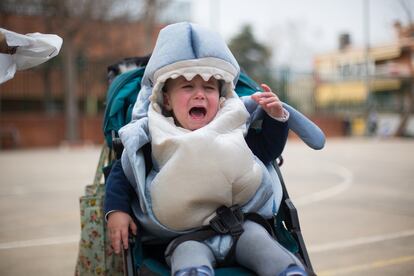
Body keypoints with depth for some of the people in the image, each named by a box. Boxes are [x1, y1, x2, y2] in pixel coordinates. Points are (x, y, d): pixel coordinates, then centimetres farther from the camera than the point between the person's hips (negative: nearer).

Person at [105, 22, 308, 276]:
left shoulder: (234, 128, 11)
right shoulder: (152, 138, 3)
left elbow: (269, 149, 21)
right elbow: (121, 173, 9)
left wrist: (275, 117, 5)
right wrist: (116, 211, -4)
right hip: (186, 236, -2)